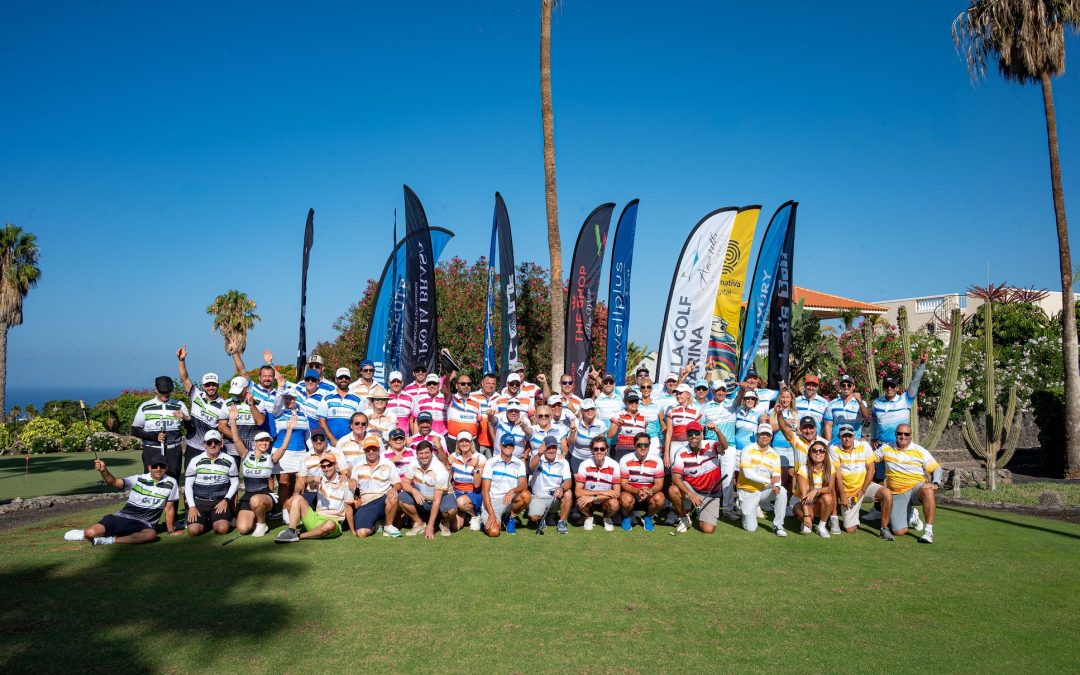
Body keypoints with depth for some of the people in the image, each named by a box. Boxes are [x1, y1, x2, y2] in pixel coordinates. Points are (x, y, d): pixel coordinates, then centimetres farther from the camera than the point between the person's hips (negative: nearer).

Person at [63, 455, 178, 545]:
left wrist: (171, 531, 8)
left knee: (151, 534, -37)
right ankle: (87, 534, 18)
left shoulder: (171, 483, -1)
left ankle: (111, 540, -21)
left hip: (144, 525, 0)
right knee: (91, 532, -22)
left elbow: (169, 508, 5)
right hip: (122, 518, 1)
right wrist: (104, 471, -35)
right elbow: (114, 482, -15)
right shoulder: (138, 479, -2)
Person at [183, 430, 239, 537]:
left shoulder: (229, 461, 0)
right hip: (199, 501, 0)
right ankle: (204, 520, 14)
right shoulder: (195, 461, 0)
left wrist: (226, 500, -6)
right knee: (193, 530, -22)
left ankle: (213, 522, 12)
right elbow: (188, 485, 3)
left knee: (223, 528, -25)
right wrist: (191, 506, -7)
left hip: (220, 502, 0)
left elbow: (235, 482, 8)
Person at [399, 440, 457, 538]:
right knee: (402, 498, -23)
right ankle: (419, 523, 1)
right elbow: (405, 483, -5)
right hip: (421, 499, 4)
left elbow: (437, 500, -28)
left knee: (451, 509, -37)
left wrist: (430, 526, -30)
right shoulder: (414, 464, -13)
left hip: (440, 497, -4)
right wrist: (414, 491, -31)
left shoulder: (440, 470, -28)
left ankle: (445, 523, 2)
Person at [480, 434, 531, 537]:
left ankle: (511, 518, -1)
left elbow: (524, 485, -10)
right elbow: (485, 490, -7)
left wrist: (513, 491, -34)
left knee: (526, 495, -29)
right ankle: (487, 521, 13)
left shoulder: (519, 464, 3)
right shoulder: (491, 463, -3)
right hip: (493, 501, -2)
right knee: (494, 532, -26)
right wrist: (491, 514, -18)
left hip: (510, 500, 3)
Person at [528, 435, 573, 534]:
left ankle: (561, 522, -8)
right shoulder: (538, 458, -8)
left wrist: (561, 488, -37)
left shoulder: (563, 462, -4)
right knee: (534, 517, -24)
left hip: (556, 496, 1)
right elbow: (532, 466, -32)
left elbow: (568, 481, -14)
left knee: (568, 494, -29)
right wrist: (539, 454, -52)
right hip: (538, 497, -1)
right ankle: (540, 521, 16)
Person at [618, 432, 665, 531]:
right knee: (626, 499, -35)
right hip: (630, 491, -1)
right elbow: (623, 484, -11)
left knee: (659, 499, -30)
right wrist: (637, 491, -31)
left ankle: (648, 517, 5)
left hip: (650, 492, 1)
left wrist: (649, 491, -31)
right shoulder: (625, 461, -12)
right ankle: (626, 516, 4)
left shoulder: (656, 461, -9)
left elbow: (659, 484, -8)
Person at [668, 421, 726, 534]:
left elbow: (724, 447, -35)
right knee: (673, 490, -32)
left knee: (708, 529, -14)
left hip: (711, 494, -1)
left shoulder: (711, 446, -11)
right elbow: (676, 477, -20)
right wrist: (690, 494, -35)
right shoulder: (681, 454, -11)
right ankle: (684, 518, -2)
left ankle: (701, 514, 24)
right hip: (691, 489, 1)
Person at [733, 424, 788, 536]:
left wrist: (776, 486, -29)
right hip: (747, 492, -3)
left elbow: (776, 476, -5)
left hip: (764, 491, 3)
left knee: (782, 491, -28)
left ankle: (778, 526, -16)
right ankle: (748, 513, 22)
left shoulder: (774, 455, 4)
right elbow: (747, 473, -18)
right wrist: (768, 481, -25)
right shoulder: (748, 450, -8)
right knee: (750, 528, -13)